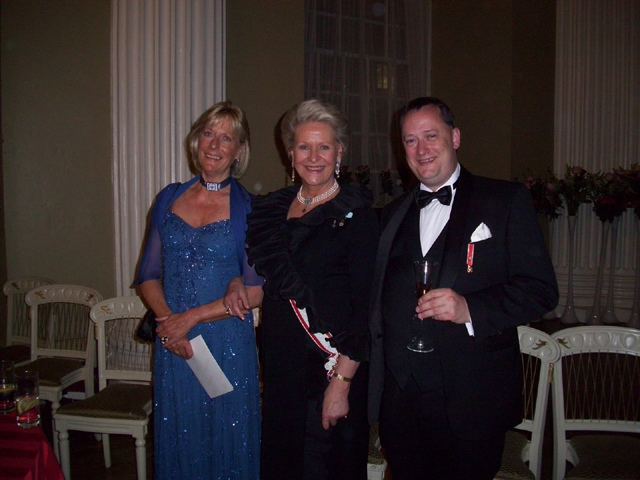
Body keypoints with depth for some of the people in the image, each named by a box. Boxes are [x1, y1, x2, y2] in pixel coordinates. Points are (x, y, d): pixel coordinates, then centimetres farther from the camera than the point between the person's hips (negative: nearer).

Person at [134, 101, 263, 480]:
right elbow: (149, 276, 7)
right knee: (178, 441, 15)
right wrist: (168, 320, -10)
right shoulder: (169, 199, 6)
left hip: (228, 345, -3)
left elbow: (255, 291, -9)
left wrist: (192, 317, -14)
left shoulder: (249, 208, -5)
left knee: (227, 442, 10)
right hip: (174, 347, 3)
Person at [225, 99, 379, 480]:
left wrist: (342, 382, -18)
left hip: (331, 369, -5)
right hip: (279, 363, 5)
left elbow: (364, 307, -13)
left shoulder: (357, 215, -10)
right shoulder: (273, 207, 7)